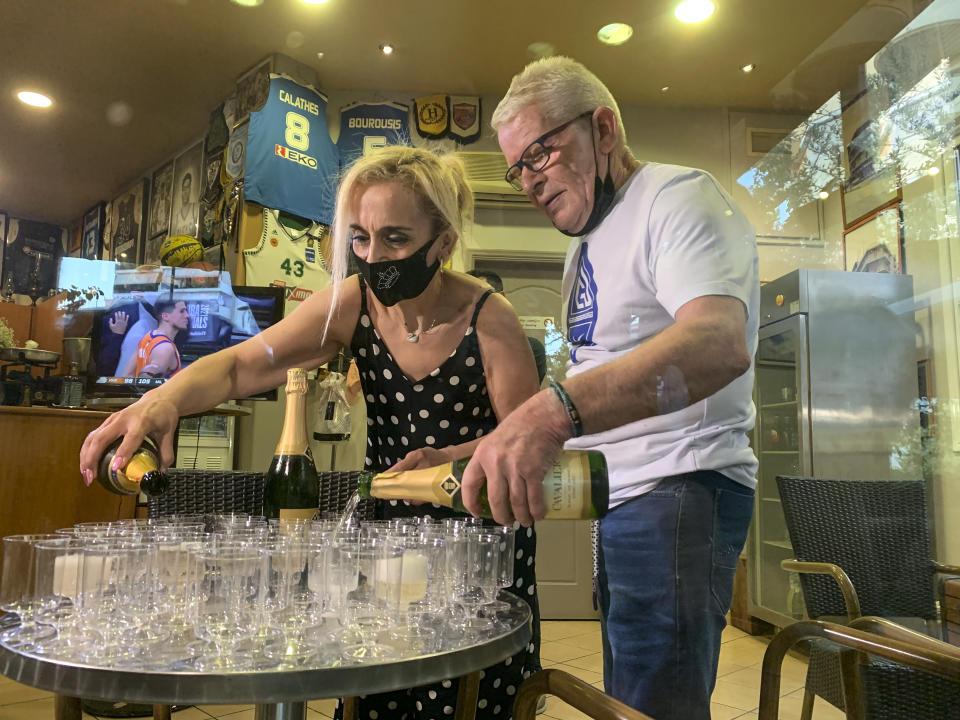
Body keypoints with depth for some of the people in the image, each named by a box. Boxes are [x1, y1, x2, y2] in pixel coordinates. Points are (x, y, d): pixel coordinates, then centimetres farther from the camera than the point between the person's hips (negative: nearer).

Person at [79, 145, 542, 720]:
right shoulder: (352, 305, -10)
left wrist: (454, 459, -31)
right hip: (386, 523, 3)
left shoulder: (490, 320, -19)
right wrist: (167, 397, -32)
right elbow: (239, 366, -12)